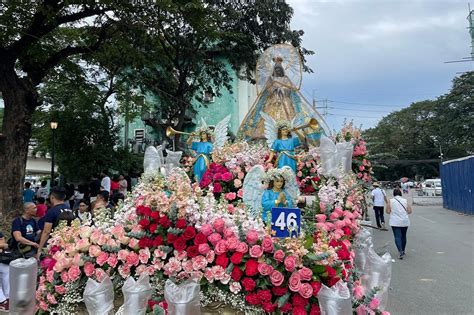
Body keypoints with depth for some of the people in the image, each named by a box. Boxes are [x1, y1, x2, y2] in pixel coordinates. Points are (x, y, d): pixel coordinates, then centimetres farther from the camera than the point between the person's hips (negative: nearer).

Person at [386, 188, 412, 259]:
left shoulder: (391, 201, -5)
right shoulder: (405, 200, 1)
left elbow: (388, 211, -5)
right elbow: (410, 211, 0)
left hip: (395, 222, -3)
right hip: (405, 222, 3)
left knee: (397, 237, -4)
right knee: (403, 236, 17)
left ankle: (400, 252, -19)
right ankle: (403, 251, 31)